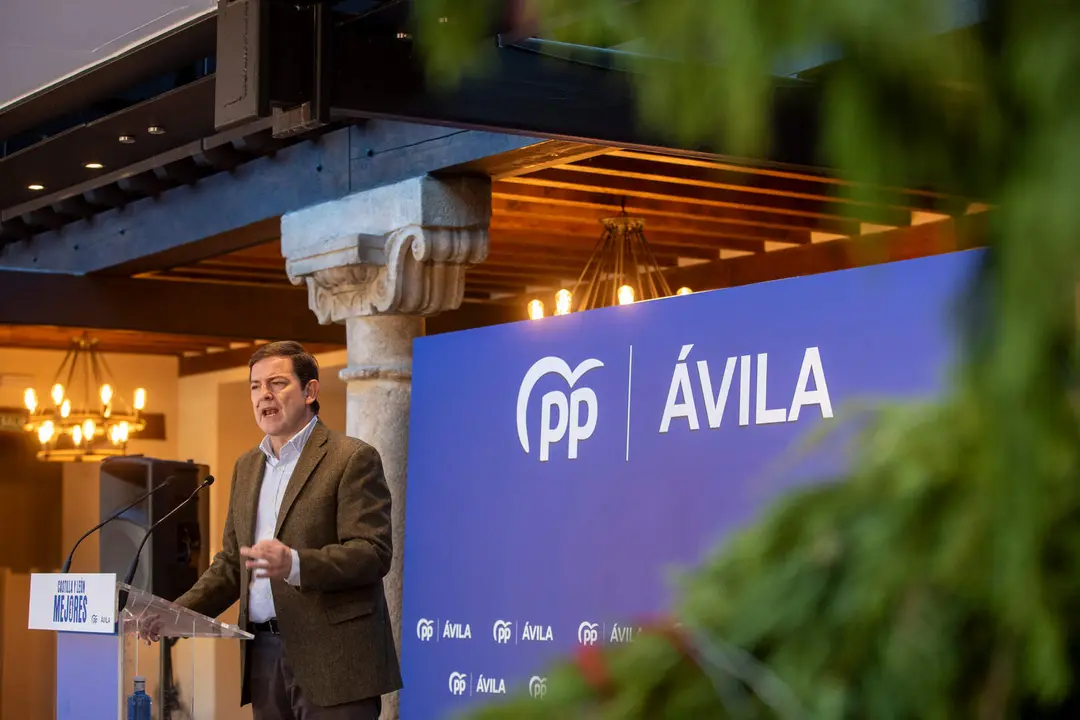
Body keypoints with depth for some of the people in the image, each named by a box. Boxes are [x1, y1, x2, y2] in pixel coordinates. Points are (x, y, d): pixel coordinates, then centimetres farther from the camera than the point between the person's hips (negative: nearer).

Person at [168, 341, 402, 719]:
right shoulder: (247, 466, 18)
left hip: (331, 658, -6)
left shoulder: (352, 458, -4)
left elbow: (373, 553, -12)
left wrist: (295, 564, -27)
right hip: (264, 655, 6)